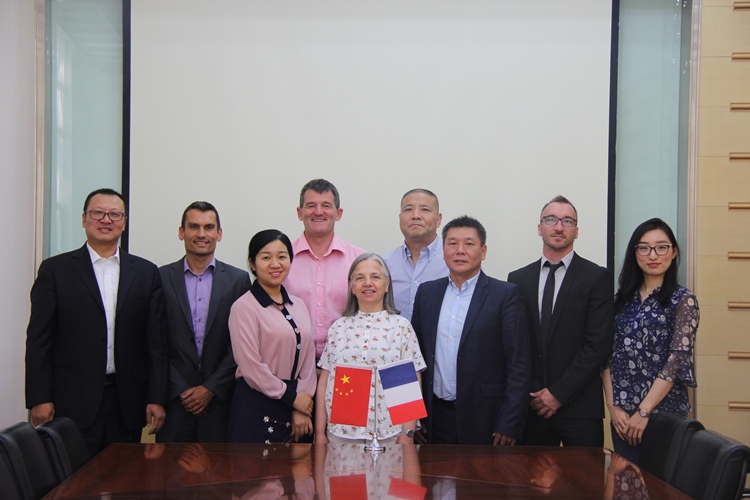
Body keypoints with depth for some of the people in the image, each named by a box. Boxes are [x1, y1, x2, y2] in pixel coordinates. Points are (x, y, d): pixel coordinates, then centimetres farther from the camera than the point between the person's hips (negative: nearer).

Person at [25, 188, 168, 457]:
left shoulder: (146, 272, 8)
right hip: (73, 403, -2)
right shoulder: (55, 269, 3)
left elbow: (156, 341, 6)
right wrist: (39, 399, -6)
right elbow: (39, 339, 0)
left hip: (128, 402, 2)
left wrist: (157, 398, 1)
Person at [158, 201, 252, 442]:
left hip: (220, 400, 0)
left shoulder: (238, 279, 4)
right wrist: (180, 390, -6)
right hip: (174, 400, 0)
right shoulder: (161, 278, 4)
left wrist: (211, 388, -6)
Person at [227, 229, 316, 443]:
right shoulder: (244, 307, -9)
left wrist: (301, 409, -3)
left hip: (296, 410, 5)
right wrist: (292, 397, -6)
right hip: (257, 409, -5)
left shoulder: (298, 305, 10)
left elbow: (308, 359, 6)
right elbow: (251, 367, -13)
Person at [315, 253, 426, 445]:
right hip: (341, 432, 2)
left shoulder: (402, 327, 1)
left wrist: (407, 434, -7)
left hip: (389, 433, -1)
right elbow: (324, 382, 7)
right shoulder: (339, 327, 6)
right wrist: (319, 433, 4)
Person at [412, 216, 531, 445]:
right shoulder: (427, 292, 8)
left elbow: (519, 364, -7)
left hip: (485, 418, -3)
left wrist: (509, 424, -12)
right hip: (437, 416, 4)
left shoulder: (505, 295, -5)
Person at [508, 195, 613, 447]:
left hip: (580, 407, -2)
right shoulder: (518, 279, 9)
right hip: (531, 406, 3)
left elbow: (599, 344, -7)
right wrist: (531, 393, -5)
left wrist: (559, 393, -10)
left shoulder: (597, 277, -1)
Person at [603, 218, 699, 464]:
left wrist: (643, 412, -15)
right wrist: (613, 405, -6)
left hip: (663, 411, -4)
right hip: (622, 416, 4)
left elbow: (677, 360, -13)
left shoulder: (683, 300, -5)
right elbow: (608, 356, 5)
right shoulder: (622, 299, 8)